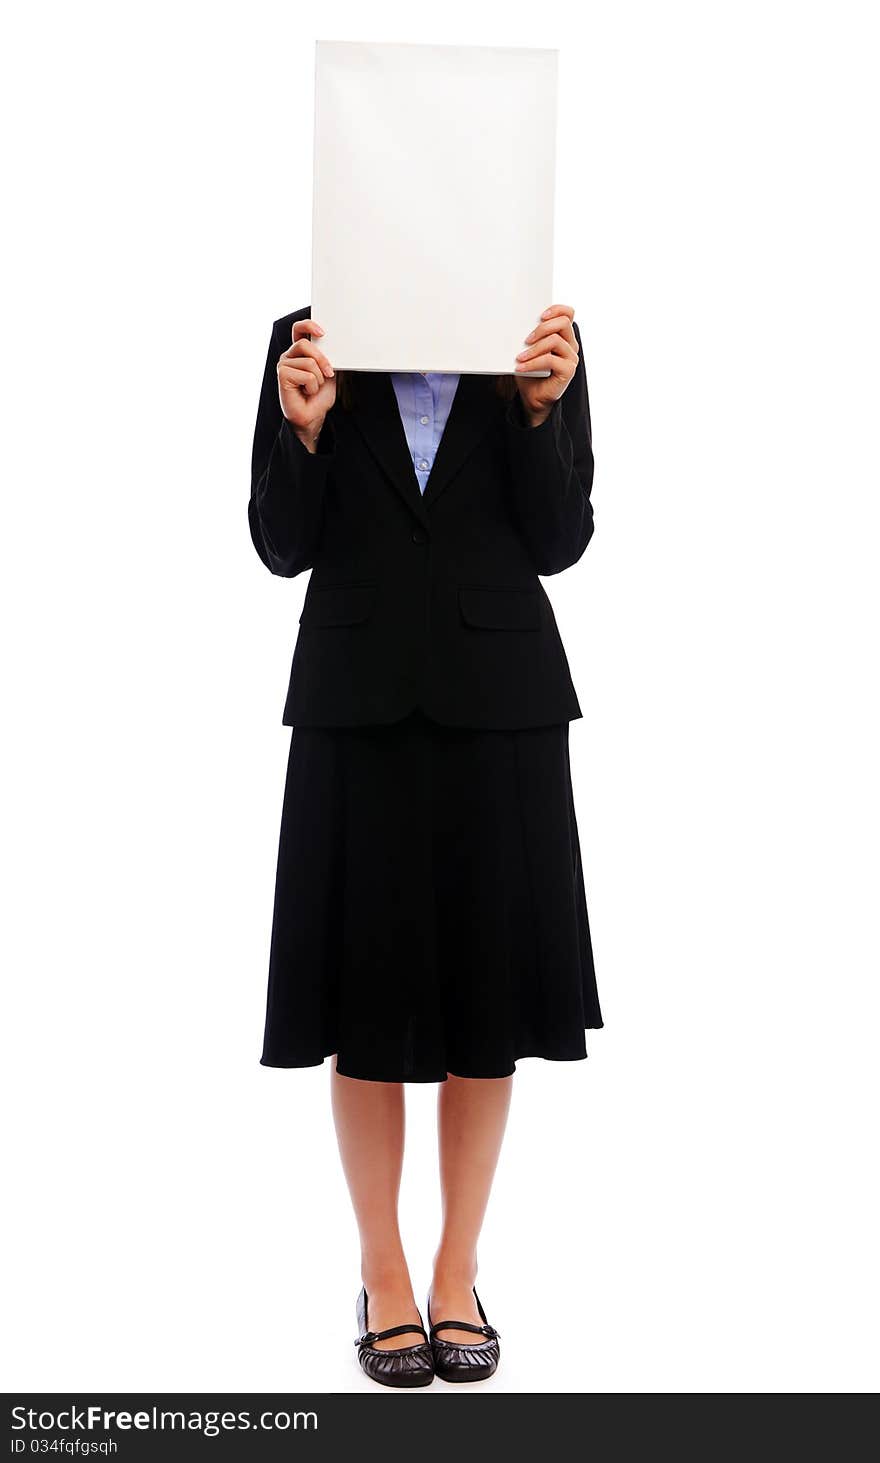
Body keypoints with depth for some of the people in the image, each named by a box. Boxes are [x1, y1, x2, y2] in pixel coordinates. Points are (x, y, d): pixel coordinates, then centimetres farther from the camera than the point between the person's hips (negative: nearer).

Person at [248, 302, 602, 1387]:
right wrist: (303, 429, -14)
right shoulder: (308, 344, 3)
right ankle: (384, 1280, 23)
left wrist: (540, 407, -13)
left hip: (497, 702, 1)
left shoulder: (540, 348, 3)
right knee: (368, 993, 6)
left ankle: (458, 1276, 24)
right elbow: (283, 548, 1)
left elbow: (559, 543, -1)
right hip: (360, 706, 0)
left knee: (488, 986, 8)